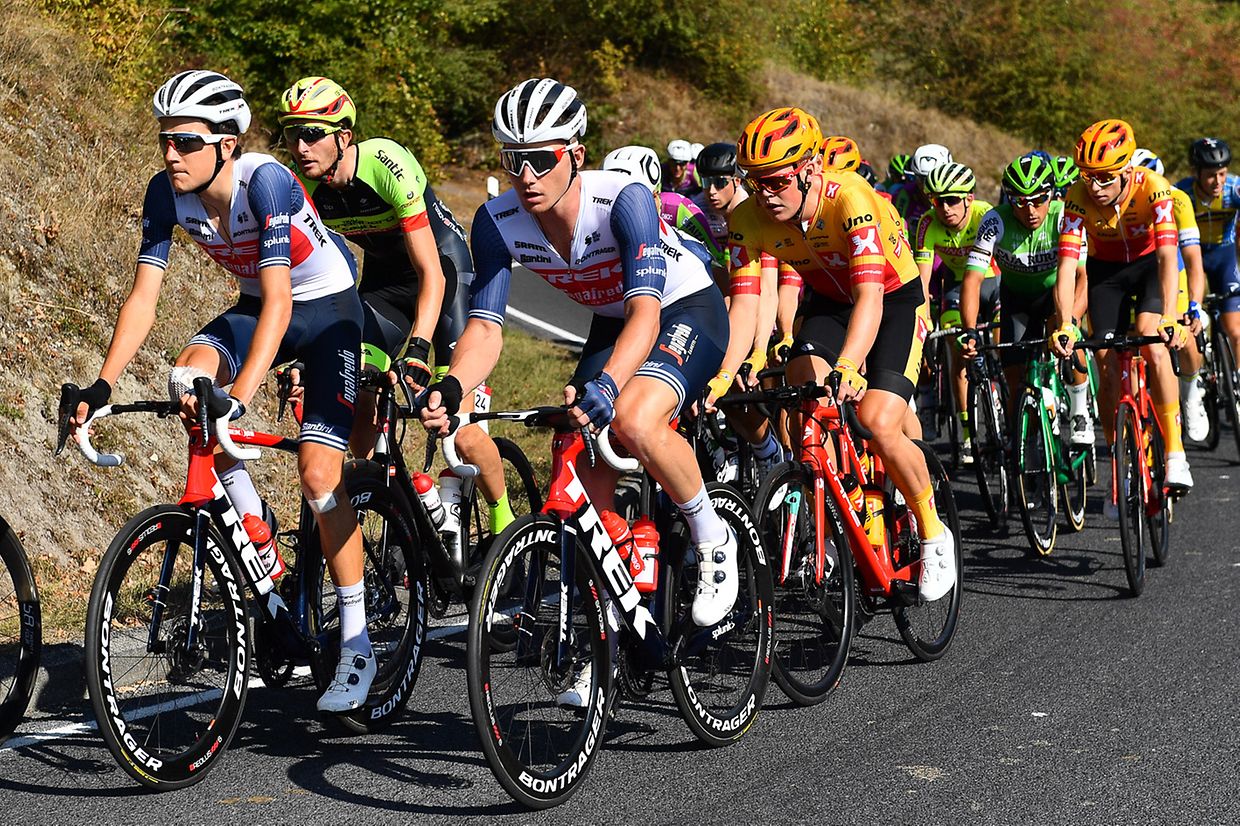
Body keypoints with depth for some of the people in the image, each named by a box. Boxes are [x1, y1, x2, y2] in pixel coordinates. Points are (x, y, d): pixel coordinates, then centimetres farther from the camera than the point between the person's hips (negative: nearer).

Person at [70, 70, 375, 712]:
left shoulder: (266, 182, -31)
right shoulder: (167, 194, -14)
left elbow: (278, 302, -38)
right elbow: (143, 296, -12)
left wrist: (240, 396, -48)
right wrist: (102, 385, -23)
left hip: (331, 309, -5)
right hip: (257, 307, 5)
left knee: (318, 473, -15)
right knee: (190, 375, -26)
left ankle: (357, 646, -3)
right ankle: (259, 545, -10)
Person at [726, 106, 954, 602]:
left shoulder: (851, 200, -35)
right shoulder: (750, 218, -21)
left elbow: (870, 296, -44)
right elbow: (743, 303, -23)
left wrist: (845, 368, -59)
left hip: (895, 299, -5)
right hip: (830, 302, 5)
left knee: (879, 425, -22)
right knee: (801, 390, -23)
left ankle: (933, 535, 1)